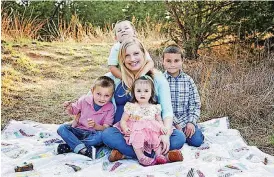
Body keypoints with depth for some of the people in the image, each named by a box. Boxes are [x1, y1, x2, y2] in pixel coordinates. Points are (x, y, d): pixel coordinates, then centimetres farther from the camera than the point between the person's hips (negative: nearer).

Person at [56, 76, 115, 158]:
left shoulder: (110, 108, -9)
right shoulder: (85, 100, -6)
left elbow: (106, 128, -12)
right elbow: (74, 111, 11)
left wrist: (95, 126, -32)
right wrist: (69, 108, -13)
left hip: (92, 134, -2)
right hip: (78, 130, 2)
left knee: (101, 136, -36)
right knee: (62, 128, -23)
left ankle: (69, 146, -29)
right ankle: (82, 149, -37)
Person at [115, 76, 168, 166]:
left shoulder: (155, 107, 8)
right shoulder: (130, 106, 1)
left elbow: (159, 120, 15)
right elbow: (123, 120, 2)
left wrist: (162, 127, -7)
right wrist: (125, 128, -18)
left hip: (152, 131, 3)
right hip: (136, 131, -3)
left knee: (158, 136, -24)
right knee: (137, 134, -33)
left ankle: (159, 154, -17)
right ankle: (141, 157, -32)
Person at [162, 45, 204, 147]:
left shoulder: (188, 80, 1)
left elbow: (195, 104, 3)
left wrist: (191, 122, -10)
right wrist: (175, 123, -14)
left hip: (185, 119, 2)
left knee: (197, 141, -15)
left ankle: (184, 134, 15)